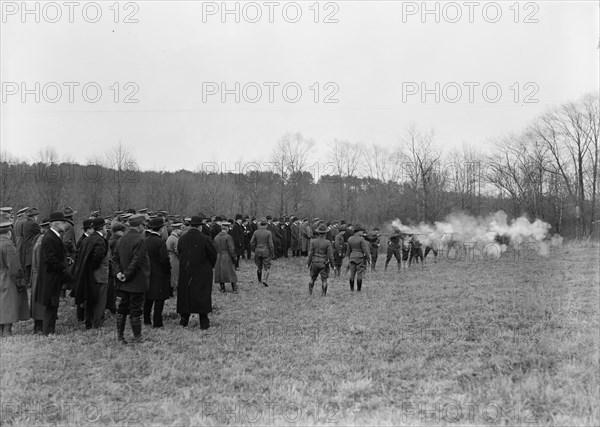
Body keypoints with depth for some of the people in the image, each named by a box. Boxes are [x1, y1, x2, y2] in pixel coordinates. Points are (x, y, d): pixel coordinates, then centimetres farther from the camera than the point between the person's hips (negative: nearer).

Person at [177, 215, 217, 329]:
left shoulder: (181, 239, -2)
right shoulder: (204, 239, -13)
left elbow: (179, 253, 6)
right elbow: (213, 254, -7)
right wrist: (210, 265, 11)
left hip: (185, 272, 3)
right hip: (202, 272, -3)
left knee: (185, 294, 13)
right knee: (202, 295, 2)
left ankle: (184, 320, 19)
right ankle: (204, 322, 2)